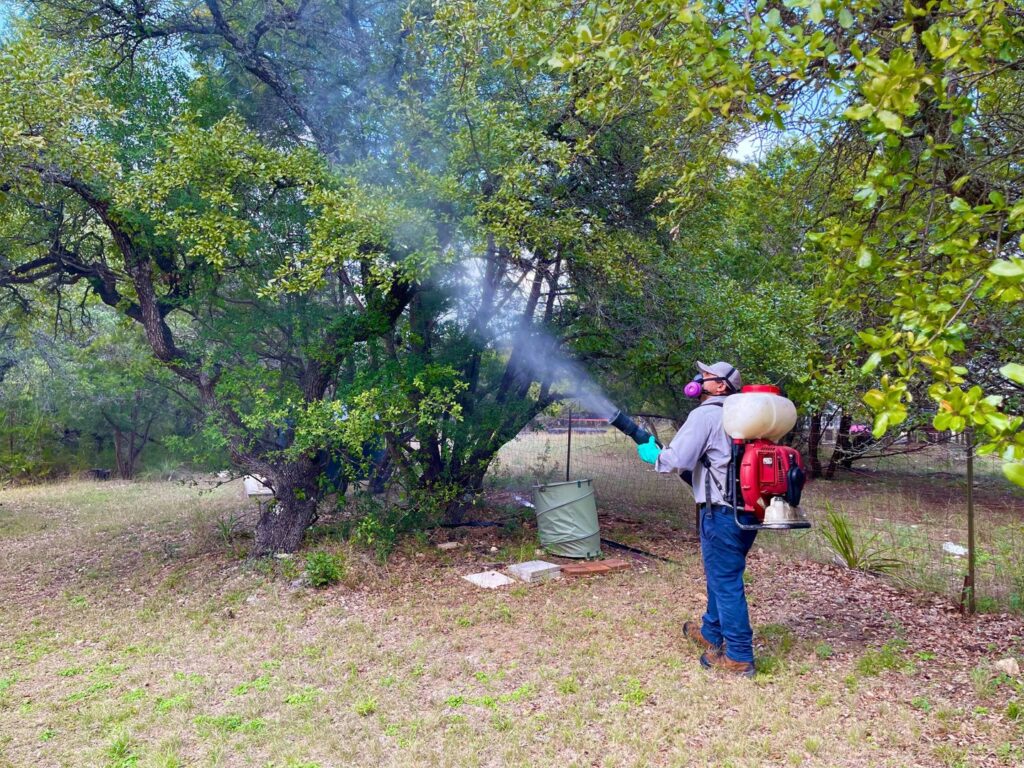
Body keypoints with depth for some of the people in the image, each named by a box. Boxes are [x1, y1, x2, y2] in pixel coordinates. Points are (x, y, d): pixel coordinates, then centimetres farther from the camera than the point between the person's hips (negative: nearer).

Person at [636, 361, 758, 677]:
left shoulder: (705, 415, -12)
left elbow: (676, 460, -16)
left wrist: (652, 454, 2)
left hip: (722, 512, -9)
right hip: (748, 509, 9)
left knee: (725, 582, -1)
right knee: (721, 576, 21)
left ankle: (739, 656, 6)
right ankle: (711, 633, 36)